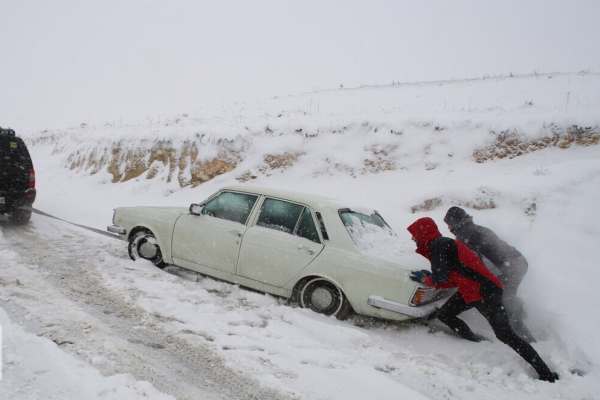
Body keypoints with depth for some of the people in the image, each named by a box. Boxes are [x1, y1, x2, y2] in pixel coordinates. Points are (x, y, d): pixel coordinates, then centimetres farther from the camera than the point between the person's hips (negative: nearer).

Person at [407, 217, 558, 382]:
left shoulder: (439, 245, -17)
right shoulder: (440, 245, 13)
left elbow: (440, 280, -20)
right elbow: (454, 279, 14)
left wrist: (424, 279, 0)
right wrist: (428, 276, 5)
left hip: (486, 292, -10)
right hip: (469, 291, 10)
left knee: (505, 335, -10)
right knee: (444, 314, 11)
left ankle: (546, 374, 0)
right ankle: (476, 343, 23)